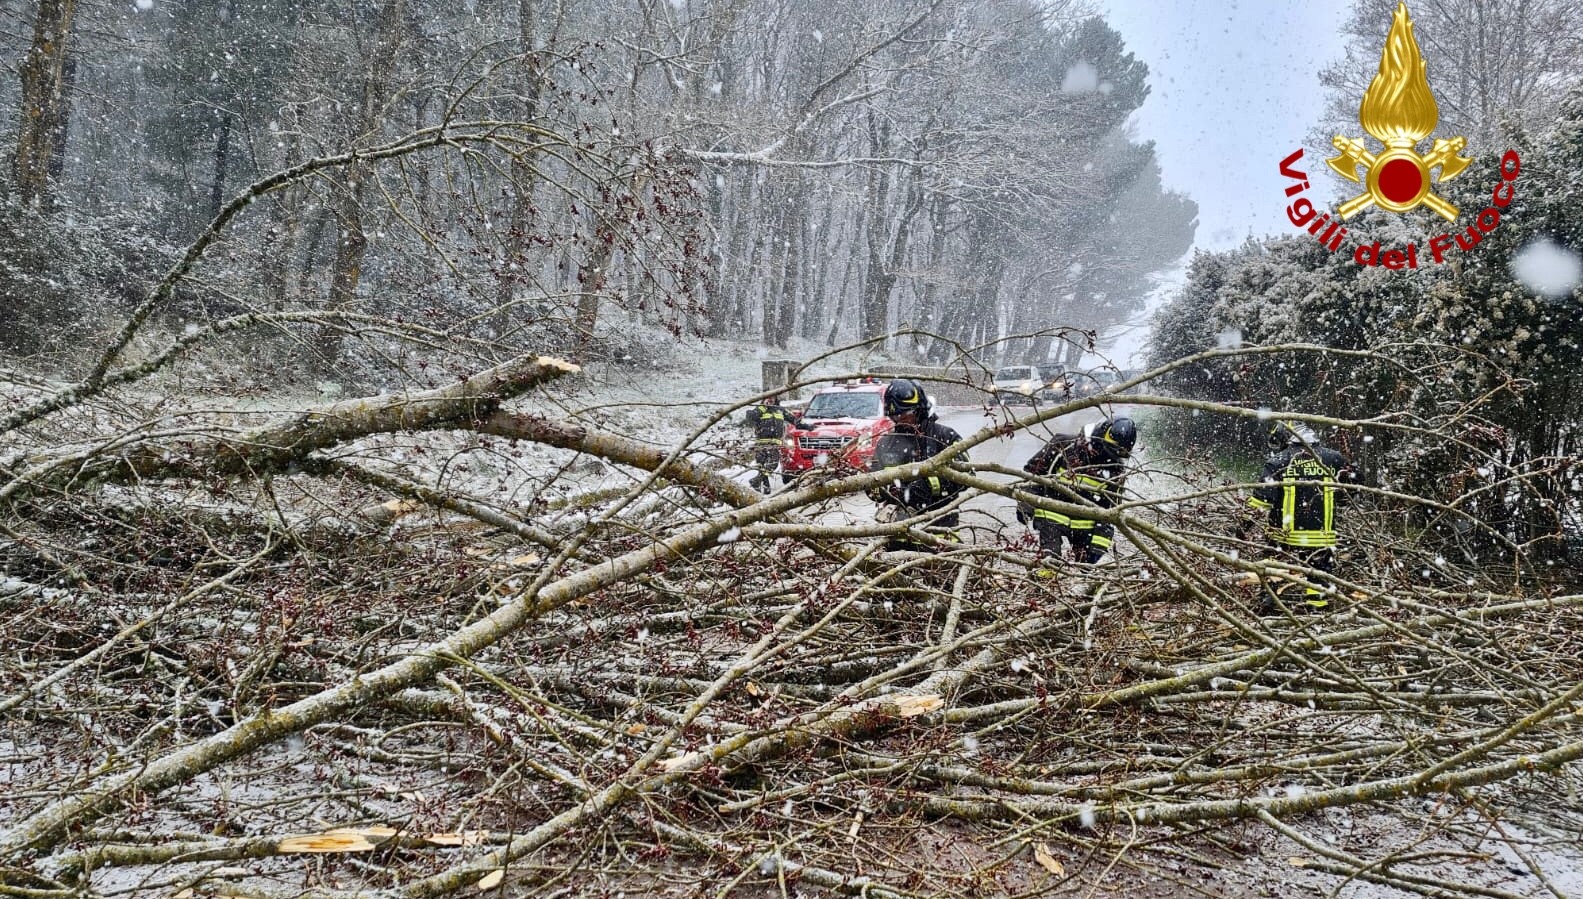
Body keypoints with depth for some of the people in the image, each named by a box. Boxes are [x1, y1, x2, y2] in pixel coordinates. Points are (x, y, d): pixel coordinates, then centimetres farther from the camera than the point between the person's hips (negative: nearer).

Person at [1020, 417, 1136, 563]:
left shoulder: (1117, 471, -4)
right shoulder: (1065, 445, -12)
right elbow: (1032, 470, -1)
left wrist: (1099, 544, -6)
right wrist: (1026, 503, -2)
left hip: (1084, 523, 3)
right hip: (1051, 516, -3)